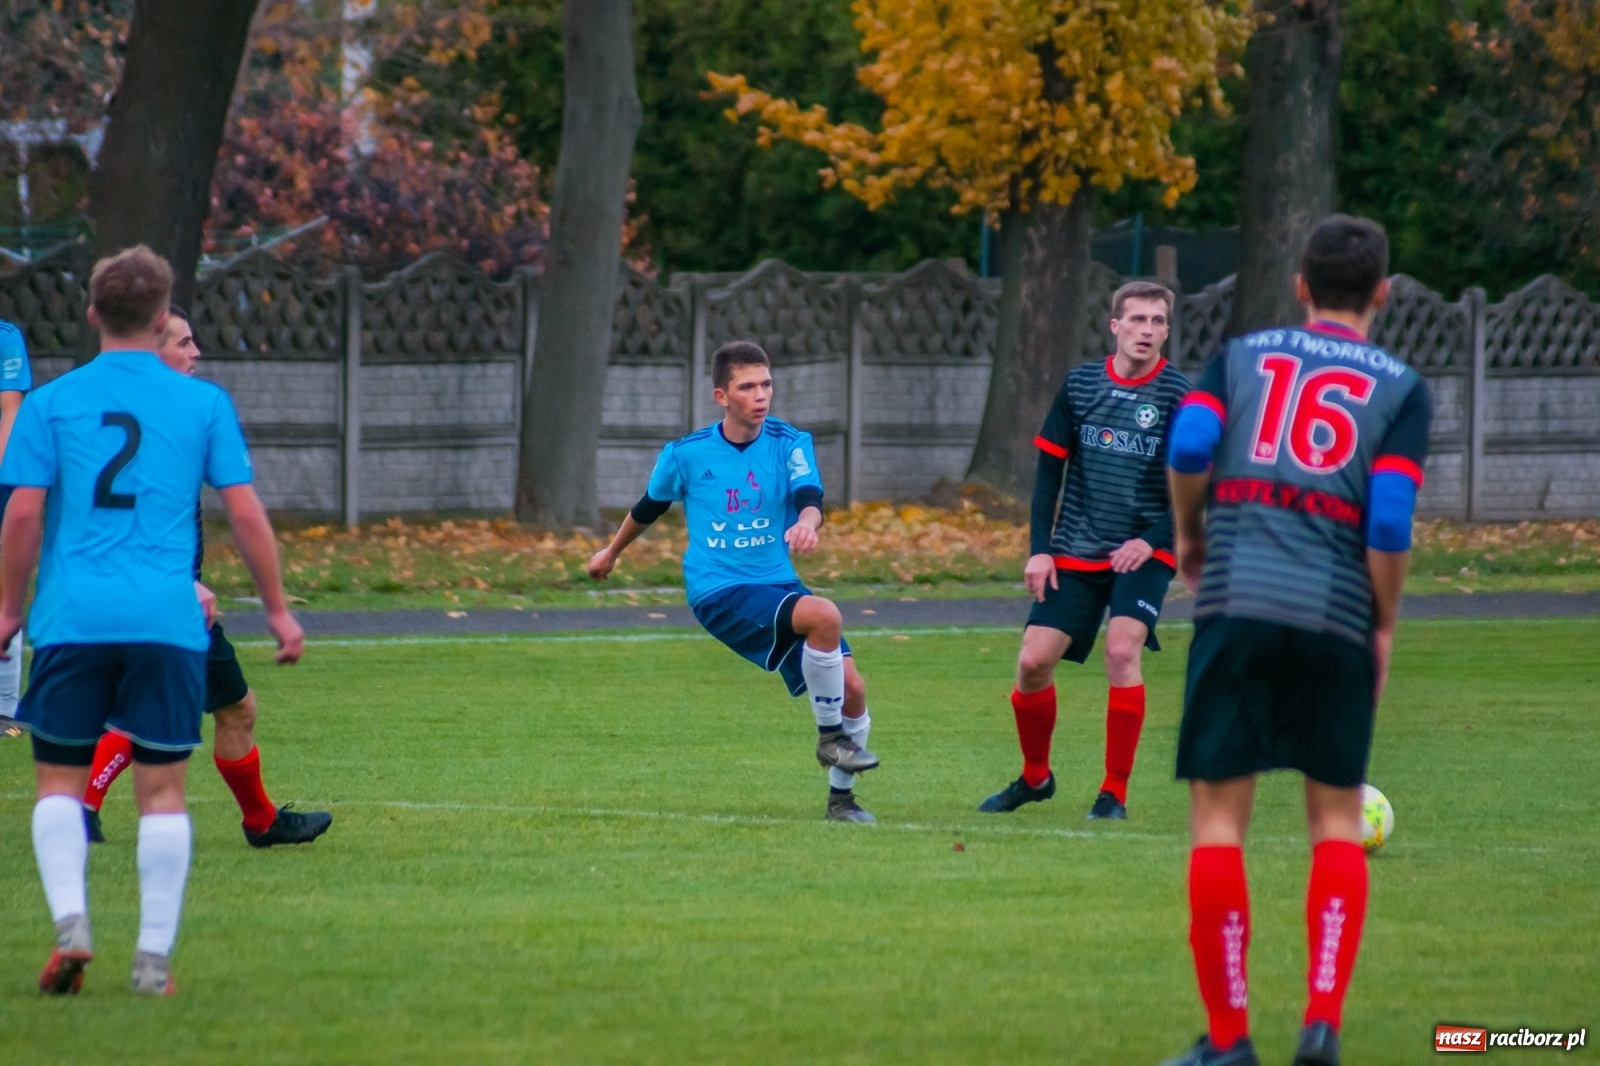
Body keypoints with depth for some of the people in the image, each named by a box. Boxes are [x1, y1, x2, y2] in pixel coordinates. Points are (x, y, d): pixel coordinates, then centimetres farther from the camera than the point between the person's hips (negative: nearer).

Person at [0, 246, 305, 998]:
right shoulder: (204, 404, 5)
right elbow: (245, 513, 4)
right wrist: (278, 610, 12)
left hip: (72, 620, 0)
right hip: (168, 624, 0)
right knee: (162, 790, 5)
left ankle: (70, 923, -12)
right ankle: (154, 956, 3)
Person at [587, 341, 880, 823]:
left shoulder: (790, 443, 0)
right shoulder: (686, 454, -2)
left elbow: (809, 497, -17)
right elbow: (649, 507, 17)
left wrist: (806, 523, -42)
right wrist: (611, 553, 32)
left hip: (778, 584, 4)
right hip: (719, 593, -4)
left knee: (851, 687, -8)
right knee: (824, 616, -31)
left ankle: (840, 797, 15)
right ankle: (830, 735, -13)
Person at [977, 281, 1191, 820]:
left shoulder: (1178, 395, -6)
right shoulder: (1080, 384, 3)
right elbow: (1050, 468, 8)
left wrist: (1151, 539, -17)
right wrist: (1039, 548, 1)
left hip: (1143, 554, -3)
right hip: (1075, 553, 3)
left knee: (1121, 649, -23)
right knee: (1033, 660, -2)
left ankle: (1114, 794, -11)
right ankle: (1035, 777, 25)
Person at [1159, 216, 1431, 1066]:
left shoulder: (1242, 357, 12)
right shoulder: (1401, 387, 8)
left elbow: (1188, 445, -4)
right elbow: (1390, 522, -3)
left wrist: (1188, 536, 13)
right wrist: (1385, 624, 9)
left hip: (1236, 604, 0)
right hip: (1338, 616, 0)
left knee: (1219, 812, 4)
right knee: (1336, 817, 12)